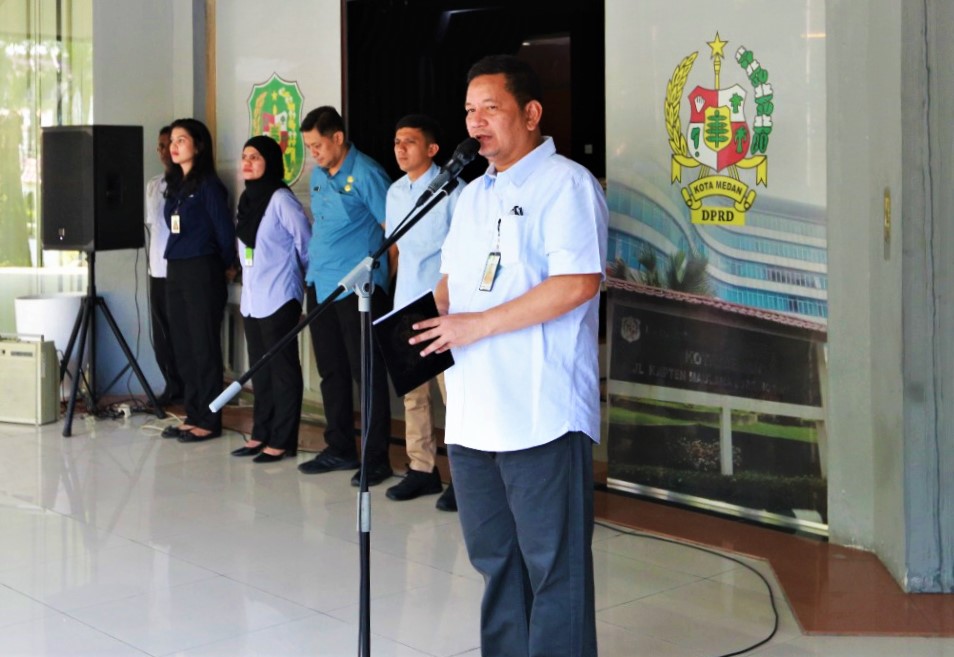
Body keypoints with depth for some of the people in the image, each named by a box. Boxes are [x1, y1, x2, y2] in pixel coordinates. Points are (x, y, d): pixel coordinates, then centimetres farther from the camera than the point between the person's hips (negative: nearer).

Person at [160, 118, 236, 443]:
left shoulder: (209, 185, -9)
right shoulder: (174, 185, 13)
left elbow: (225, 231, -8)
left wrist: (224, 266, 2)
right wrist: (175, 260, 16)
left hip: (202, 272, -8)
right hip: (175, 271, 8)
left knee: (204, 347, -3)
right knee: (183, 347, 10)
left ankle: (209, 420, 3)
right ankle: (193, 414, 17)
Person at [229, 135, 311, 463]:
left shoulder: (280, 199, -11)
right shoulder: (246, 199, 13)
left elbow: (306, 242, -8)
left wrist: (301, 277, 2)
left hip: (278, 299, -8)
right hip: (251, 298, 8)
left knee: (283, 369, -1)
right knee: (259, 370, 12)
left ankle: (282, 440, 3)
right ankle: (262, 434, 20)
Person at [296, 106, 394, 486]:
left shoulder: (366, 174, -10)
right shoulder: (317, 176, 13)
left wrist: (383, 278, -12)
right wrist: (312, 268, 17)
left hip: (359, 288, -8)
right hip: (320, 286, 8)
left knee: (367, 372, -3)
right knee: (331, 371, 14)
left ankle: (376, 458, 3)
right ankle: (339, 449, 24)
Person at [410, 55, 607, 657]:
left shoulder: (566, 184, -7)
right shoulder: (473, 195, 20)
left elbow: (579, 282, -19)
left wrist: (479, 324, -18)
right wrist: (431, 316, 5)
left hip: (542, 415, -8)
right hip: (472, 414, 8)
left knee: (553, 566, 0)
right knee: (494, 559, 17)